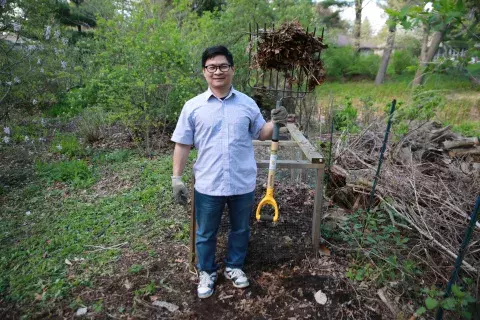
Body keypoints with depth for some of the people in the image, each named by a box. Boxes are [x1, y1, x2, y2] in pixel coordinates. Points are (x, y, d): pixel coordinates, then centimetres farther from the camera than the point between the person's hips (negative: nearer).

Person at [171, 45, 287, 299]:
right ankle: (207, 272, 41)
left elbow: (261, 134, 9)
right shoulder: (193, 107, -3)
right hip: (208, 185, -1)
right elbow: (182, 144, 0)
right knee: (205, 233, 16)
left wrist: (275, 123, -11)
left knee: (240, 229, 20)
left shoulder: (247, 103, 2)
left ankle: (234, 266, 45)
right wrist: (177, 178, -3)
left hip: (243, 183, 2)